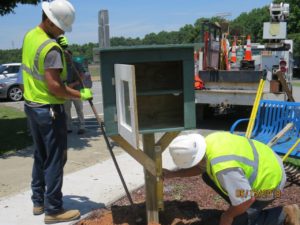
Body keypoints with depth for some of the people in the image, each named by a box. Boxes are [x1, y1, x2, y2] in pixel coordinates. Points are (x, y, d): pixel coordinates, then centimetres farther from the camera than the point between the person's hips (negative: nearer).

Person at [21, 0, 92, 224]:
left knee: (40, 155, 18)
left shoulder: (30, 36, 6)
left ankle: (39, 201, 29)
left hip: (31, 105, 9)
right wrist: (81, 95, -16)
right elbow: (54, 86, -28)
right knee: (55, 159, 0)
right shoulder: (51, 48, -23)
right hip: (49, 109, -9)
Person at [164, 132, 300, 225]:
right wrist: (173, 174, 2)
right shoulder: (210, 141, -12)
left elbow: (248, 199, -28)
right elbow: (201, 167, 9)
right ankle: (241, 207, 16)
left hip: (269, 182, -8)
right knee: (208, 177, 4)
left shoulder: (223, 167, -38)